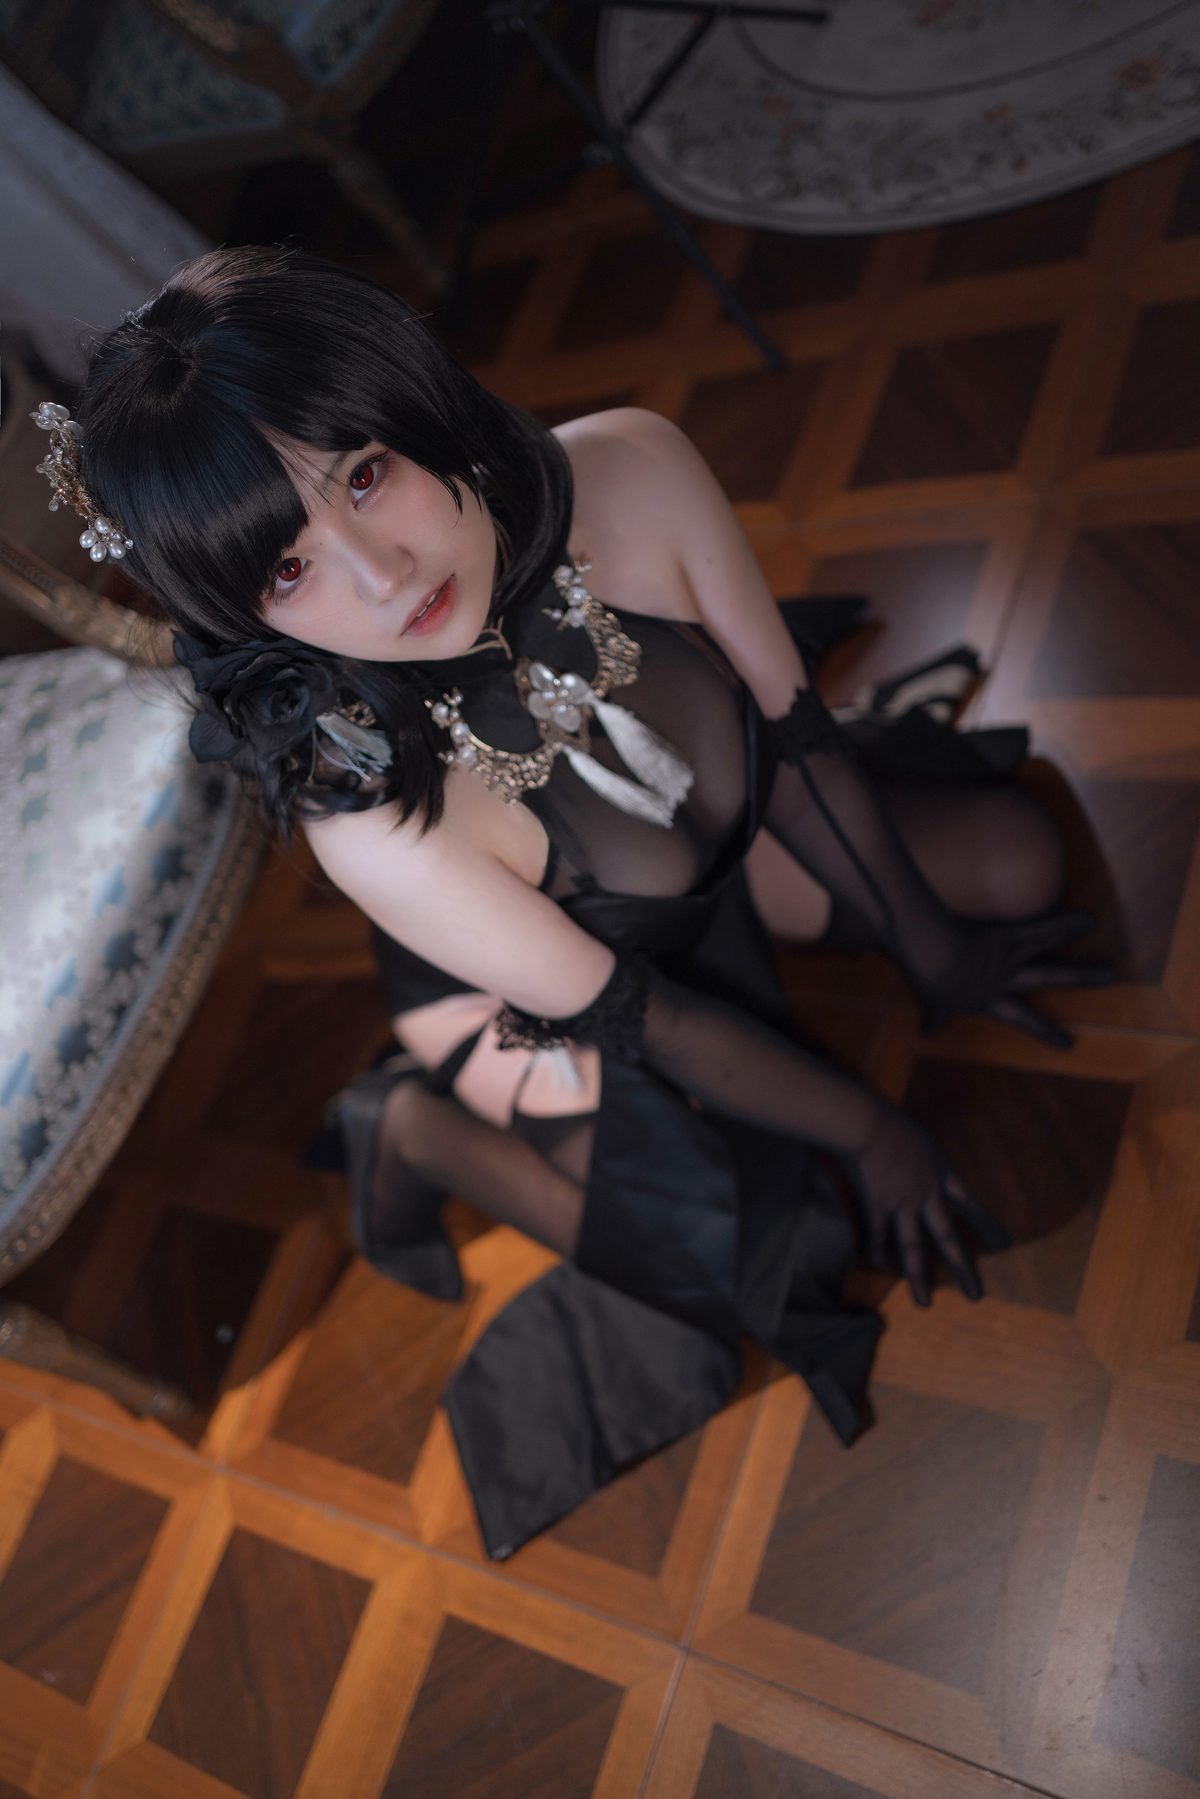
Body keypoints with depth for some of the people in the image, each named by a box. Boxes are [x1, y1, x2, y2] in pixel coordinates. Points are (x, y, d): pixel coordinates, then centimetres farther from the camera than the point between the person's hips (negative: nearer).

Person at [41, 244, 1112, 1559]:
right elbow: (630, 1017, -26)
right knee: (792, 1244, -12)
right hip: (522, 990, -4)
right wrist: (865, 1131, -14)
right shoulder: (367, 812, -40)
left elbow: (794, 733, -16)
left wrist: (927, 939, -3)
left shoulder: (629, 475, -32)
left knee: (1016, 859, 6)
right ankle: (422, 1131, 4)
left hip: (727, 828, 5)